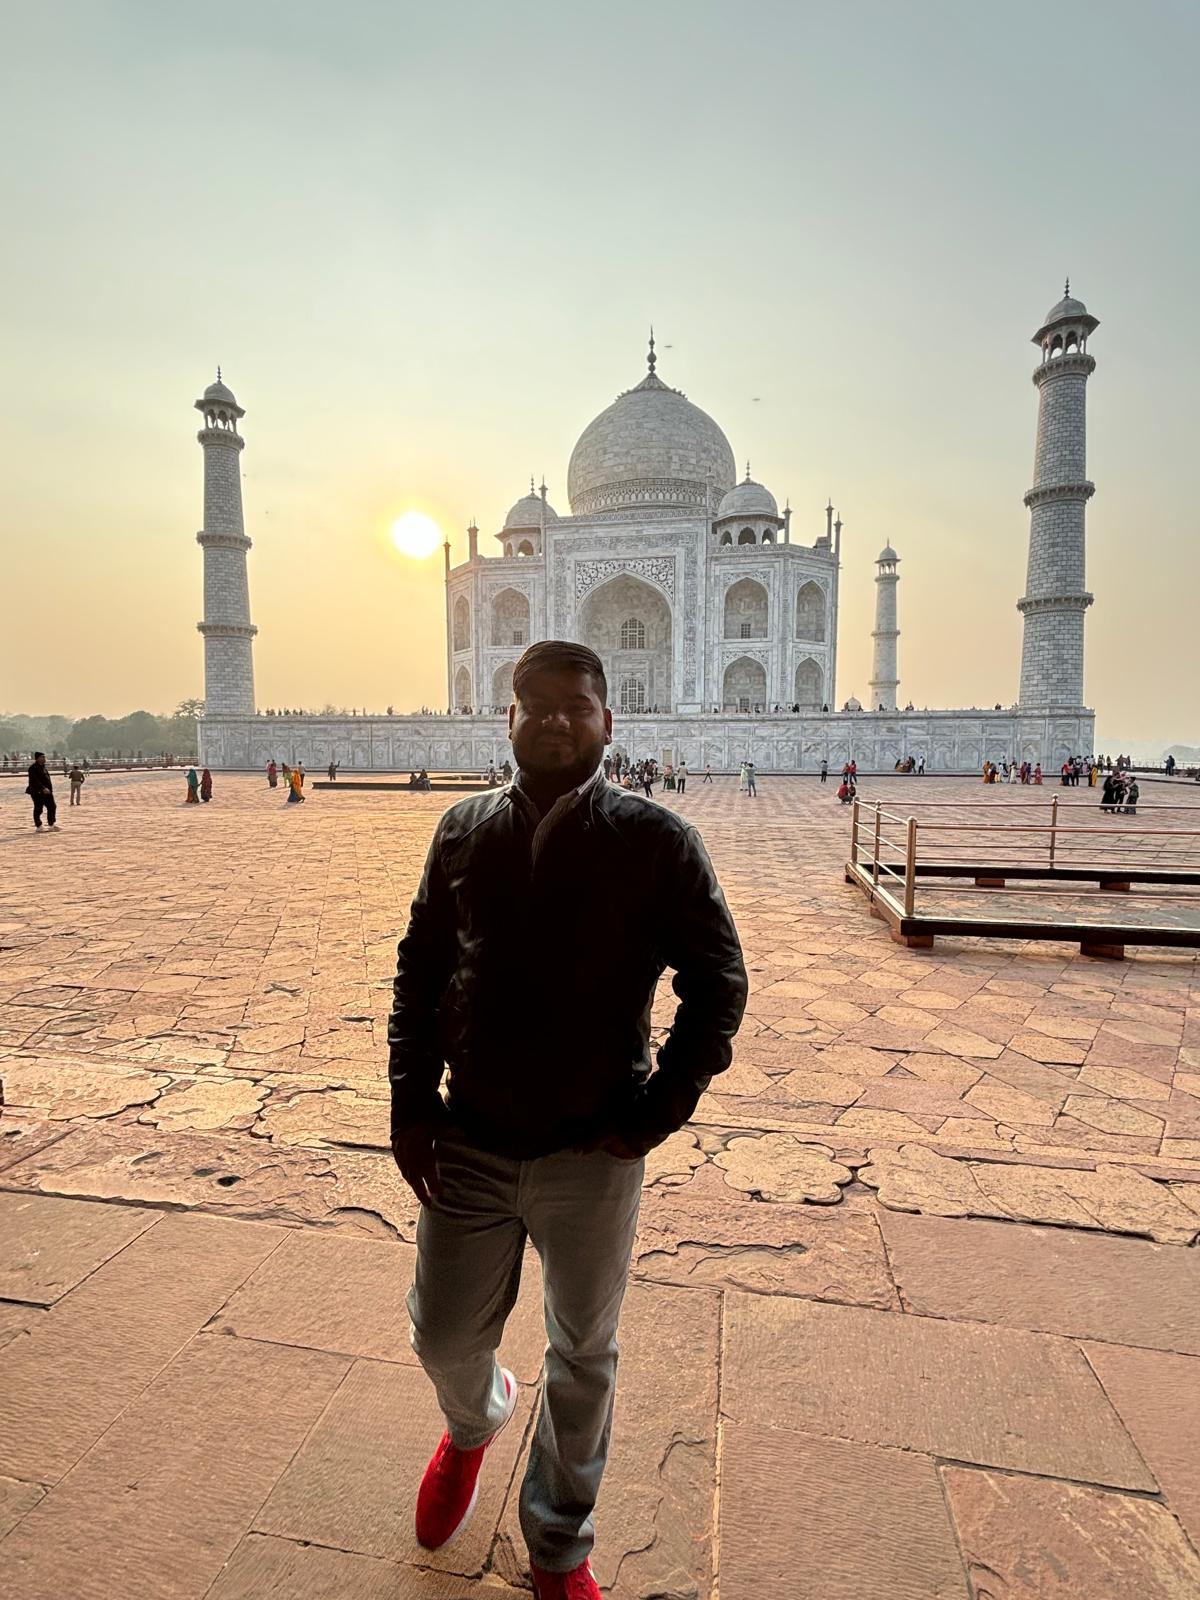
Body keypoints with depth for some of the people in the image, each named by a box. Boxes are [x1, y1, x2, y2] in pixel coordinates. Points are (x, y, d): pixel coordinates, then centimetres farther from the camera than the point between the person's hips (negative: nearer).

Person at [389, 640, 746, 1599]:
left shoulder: (657, 843, -12)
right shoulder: (464, 831, -2)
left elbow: (719, 983, -6)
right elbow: (419, 969, 5)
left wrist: (659, 1113, -9)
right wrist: (410, 1103, 1)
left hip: (593, 1156, -2)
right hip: (467, 1146, 3)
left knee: (584, 1360, 18)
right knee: (445, 1339, 20)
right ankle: (475, 1422, 59)